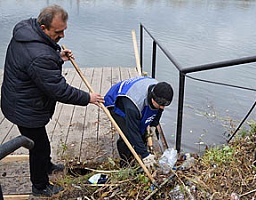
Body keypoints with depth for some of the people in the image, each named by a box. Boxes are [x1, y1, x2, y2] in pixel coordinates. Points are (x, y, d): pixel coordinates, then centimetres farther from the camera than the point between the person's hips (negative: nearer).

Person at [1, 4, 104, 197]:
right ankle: (40, 187, 33)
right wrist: (87, 98, -16)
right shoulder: (39, 57, -36)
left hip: (17, 100, 10)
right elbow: (59, 90, -29)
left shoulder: (25, 28, -5)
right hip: (26, 110, -10)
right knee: (39, 146, 10)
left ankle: (46, 165, 55)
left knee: (39, 142, 30)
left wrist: (57, 56, 0)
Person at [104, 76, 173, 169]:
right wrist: (145, 155, -35)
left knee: (142, 133, 0)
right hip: (115, 104, -6)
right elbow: (133, 131, -38)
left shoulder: (159, 93, -24)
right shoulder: (132, 105, -46)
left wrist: (153, 124, 8)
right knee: (127, 134, -19)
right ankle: (126, 165, 0)